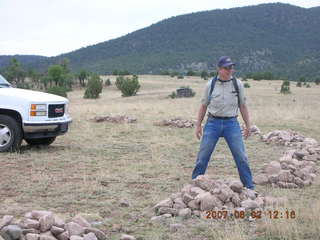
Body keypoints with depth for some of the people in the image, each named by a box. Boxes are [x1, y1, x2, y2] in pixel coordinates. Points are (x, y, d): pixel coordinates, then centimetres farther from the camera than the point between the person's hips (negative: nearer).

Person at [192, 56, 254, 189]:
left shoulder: (237, 84, 3)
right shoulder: (211, 84, 1)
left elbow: (243, 106, 8)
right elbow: (204, 106, 8)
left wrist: (248, 126, 6)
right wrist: (198, 125, 7)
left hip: (231, 123, 0)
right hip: (213, 123, 0)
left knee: (241, 156, -1)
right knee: (203, 156, 3)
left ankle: (249, 186, 10)